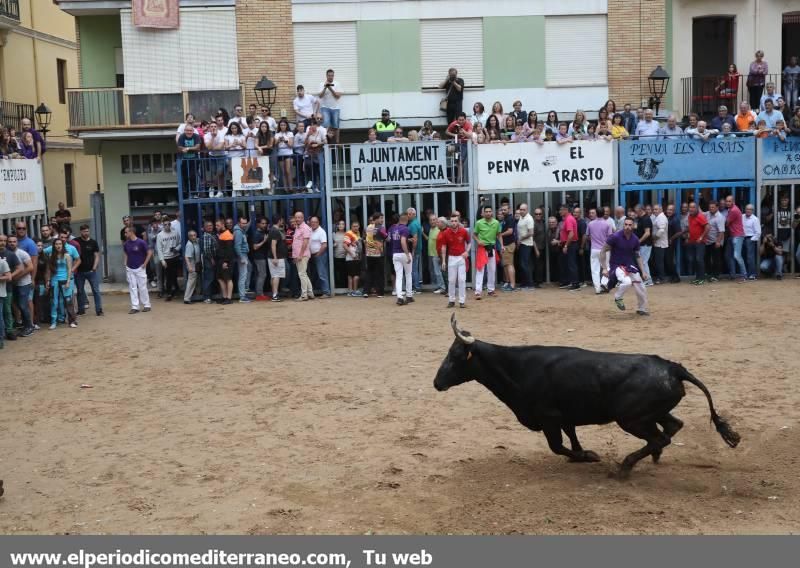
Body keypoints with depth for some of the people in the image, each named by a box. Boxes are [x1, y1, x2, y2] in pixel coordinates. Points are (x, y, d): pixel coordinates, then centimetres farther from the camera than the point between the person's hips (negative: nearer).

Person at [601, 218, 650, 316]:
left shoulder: (635, 239, -3)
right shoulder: (615, 237, -18)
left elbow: (638, 256, 10)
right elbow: (603, 251, -12)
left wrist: (643, 271, 5)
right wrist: (604, 268, -17)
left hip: (630, 265, 5)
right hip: (616, 266, -5)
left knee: (641, 289, 4)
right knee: (627, 282, -32)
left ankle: (641, 309, 30)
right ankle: (618, 298, -1)